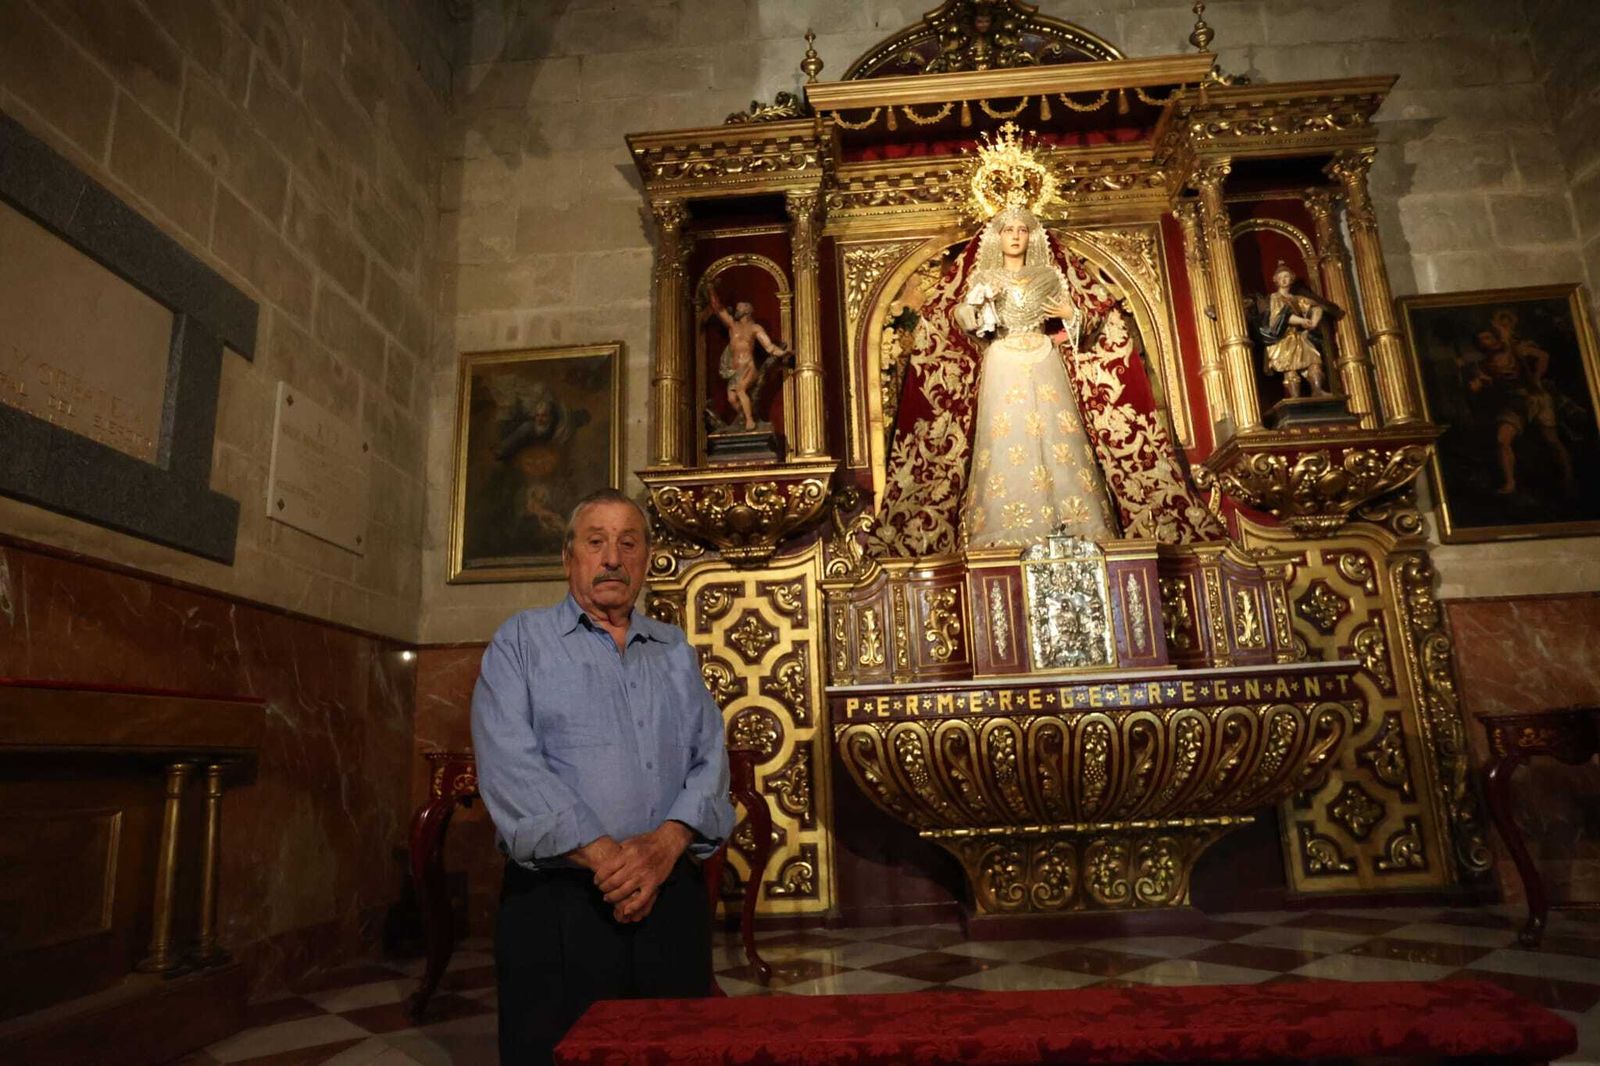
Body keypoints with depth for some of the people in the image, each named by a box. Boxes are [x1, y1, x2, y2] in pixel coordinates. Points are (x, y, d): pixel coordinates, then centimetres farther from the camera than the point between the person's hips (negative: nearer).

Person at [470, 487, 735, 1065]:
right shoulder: (522, 641, 2)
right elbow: (510, 766, -11)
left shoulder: (676, 651, 14)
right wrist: (602, 854, -18)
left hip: (671, 899, 4)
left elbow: (710, 761, 6)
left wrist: (666, 843, -12)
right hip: (556, 903, -3)